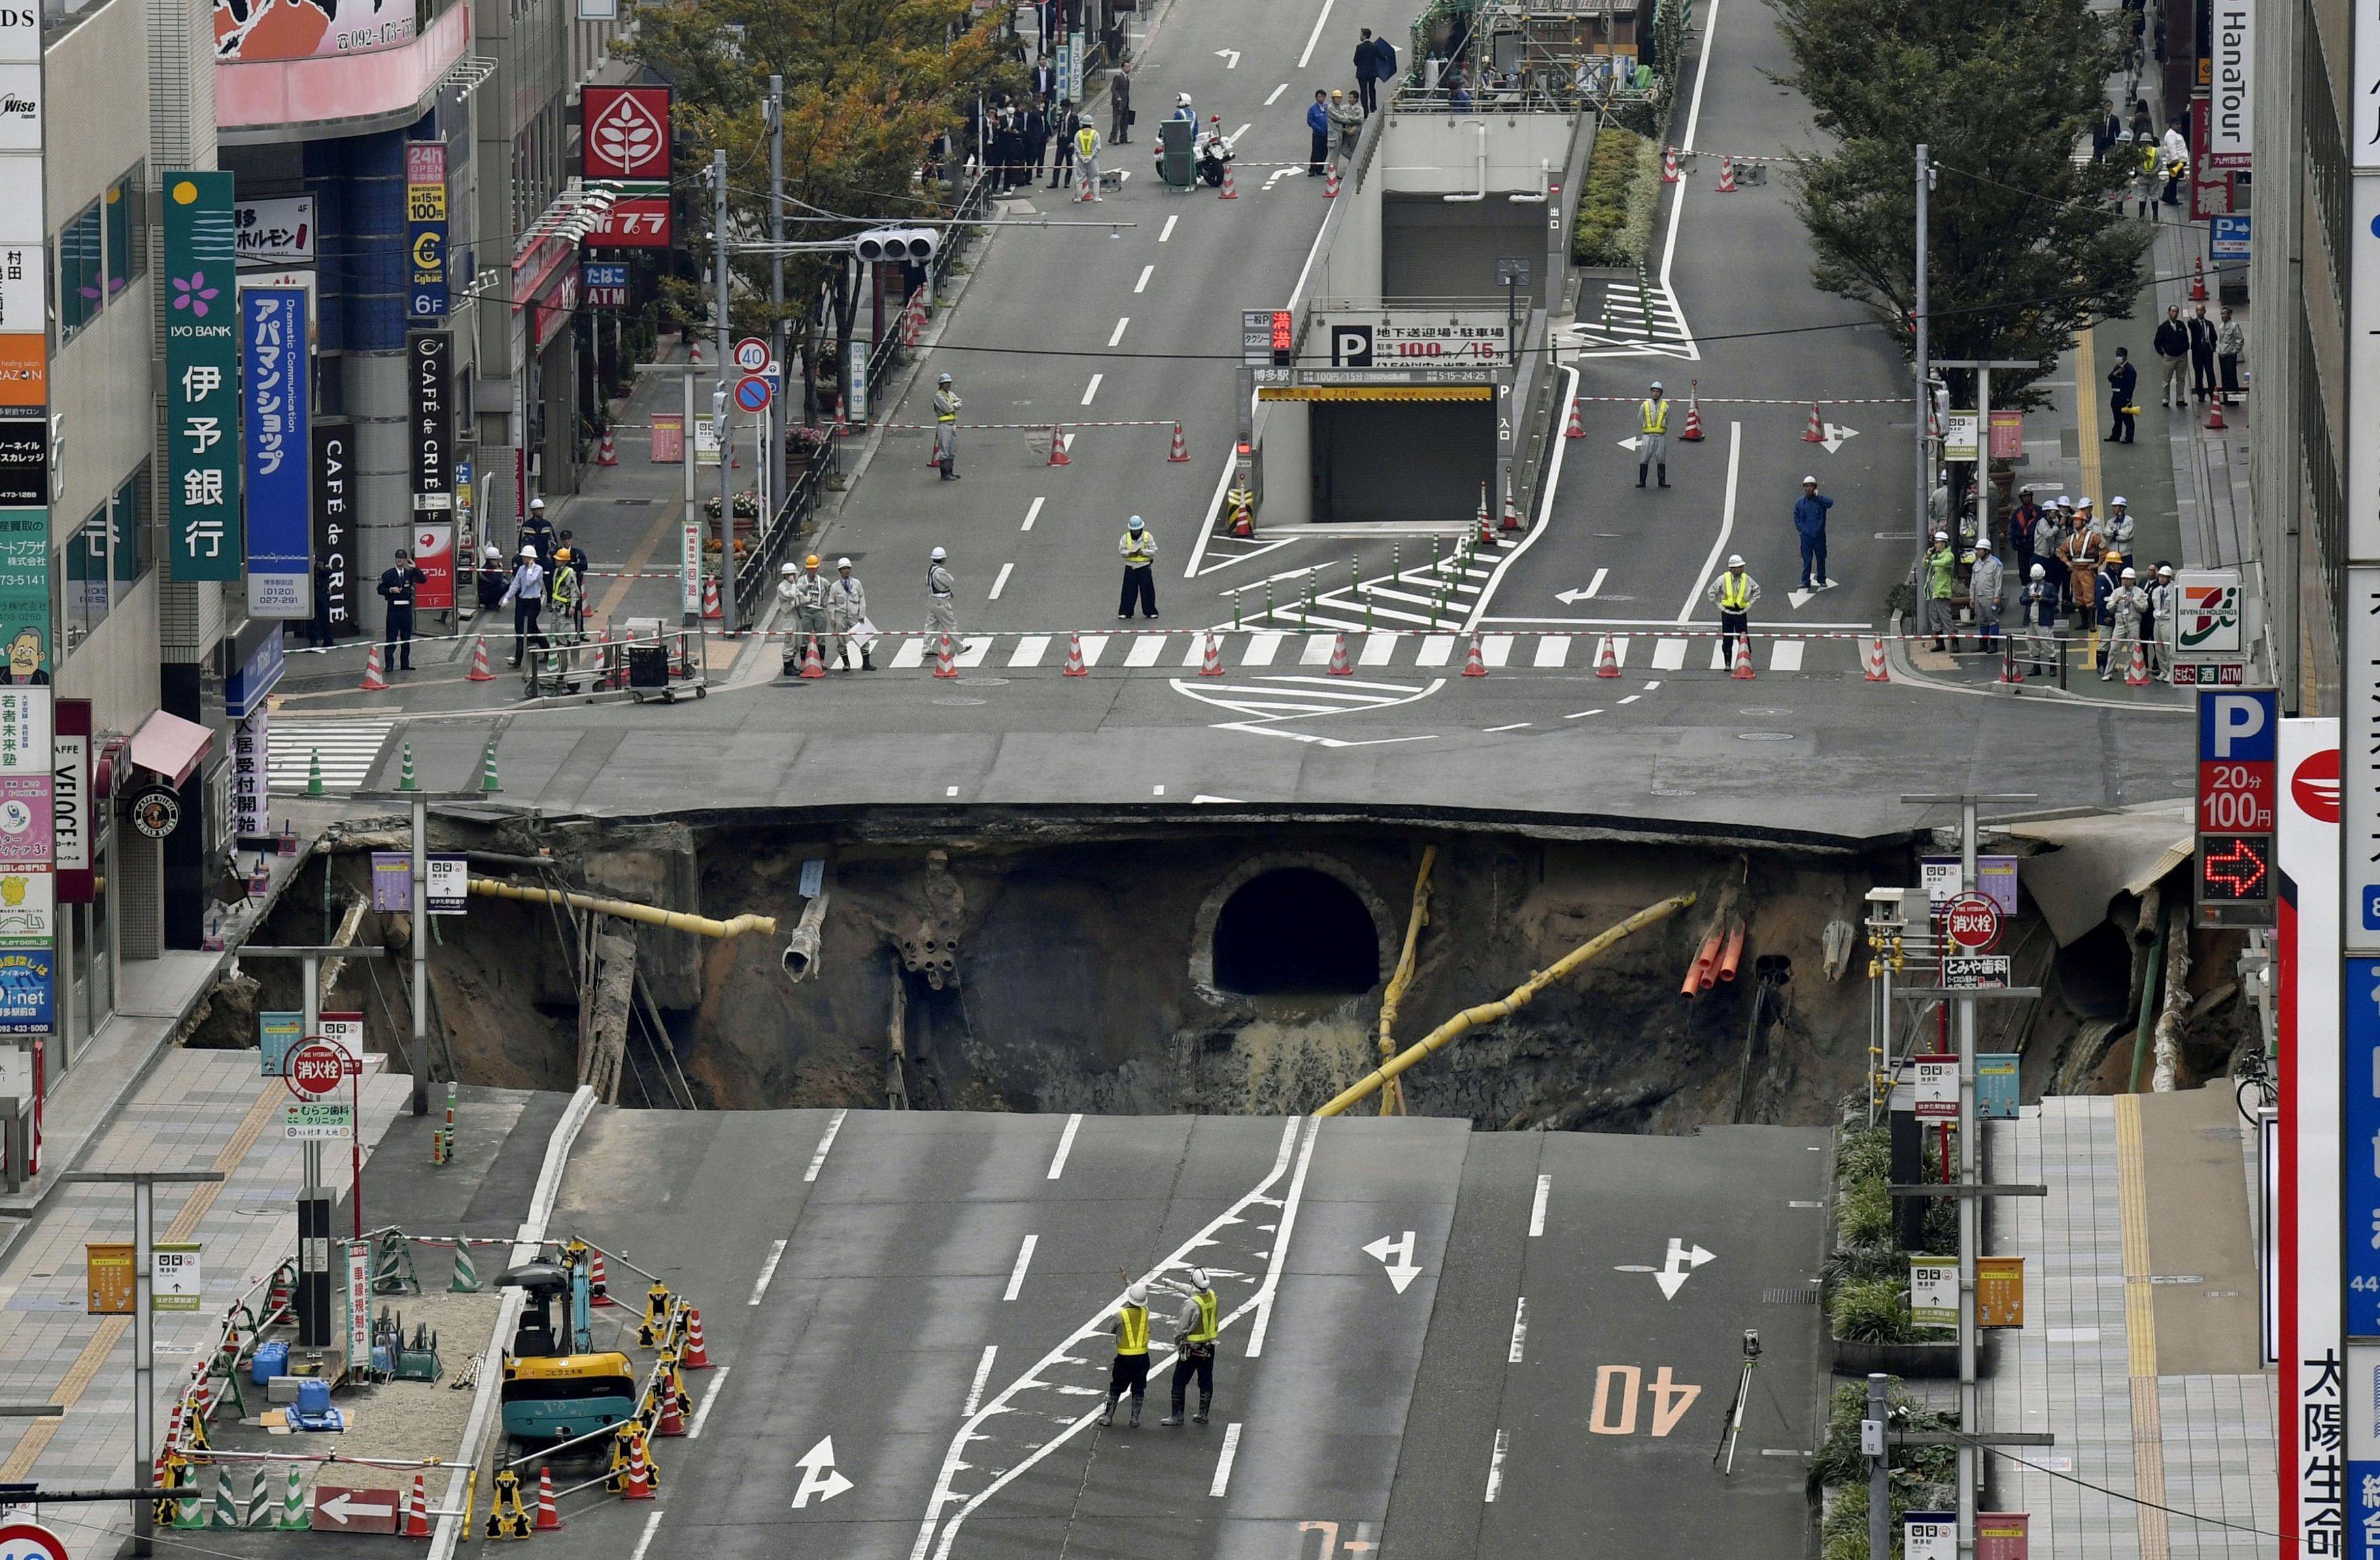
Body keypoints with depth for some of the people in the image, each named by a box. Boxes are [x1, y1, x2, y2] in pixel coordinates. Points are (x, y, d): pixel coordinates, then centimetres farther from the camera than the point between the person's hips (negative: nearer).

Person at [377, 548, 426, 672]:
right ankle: (389, 664, -4)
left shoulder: (409, 573, 8)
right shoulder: (388, 574, 1)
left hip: (407, 608, 3)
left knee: (406, 637, 7)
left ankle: (405, 664, 14)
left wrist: (414, 568, -10)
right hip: (394, 608, -3)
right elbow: (380, 589, 1)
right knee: (392, 638, -5)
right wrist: (391, 590, -16)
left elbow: (423, 580, -2)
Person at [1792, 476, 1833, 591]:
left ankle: (1822, 580, 21)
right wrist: (1801, 529, 3)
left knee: (1821, 559, 8)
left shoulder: (1820, 500, -2)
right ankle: (1806, 582, 2)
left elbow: (1830, 503, -23)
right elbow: (1796, 518, 14)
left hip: (1819, 535, -1)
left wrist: (1818, 496, -22)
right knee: (1807, 560, -1)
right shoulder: (1800, 502, 5)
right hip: (1806, 537, 1)